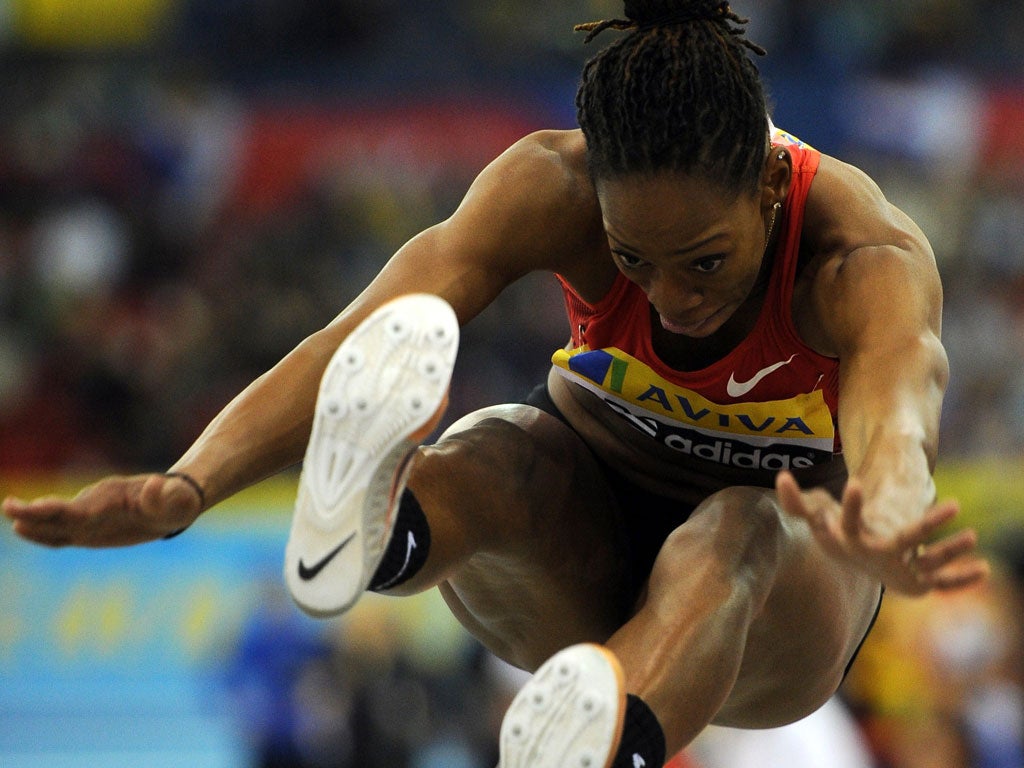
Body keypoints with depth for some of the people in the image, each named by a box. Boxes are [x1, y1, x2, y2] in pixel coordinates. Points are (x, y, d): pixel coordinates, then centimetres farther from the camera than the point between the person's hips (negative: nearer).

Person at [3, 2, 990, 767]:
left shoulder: (869, 259, -32)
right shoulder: (552, 187, -26)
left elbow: (893, 420, -55)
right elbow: (356, 339, -40)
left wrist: (879, 527, -79)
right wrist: (187, 486, -58)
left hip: (782, 582, -2)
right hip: (587, 537, 2)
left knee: (734, 536, -41)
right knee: (497, 454, -35)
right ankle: (366, 528, -71)